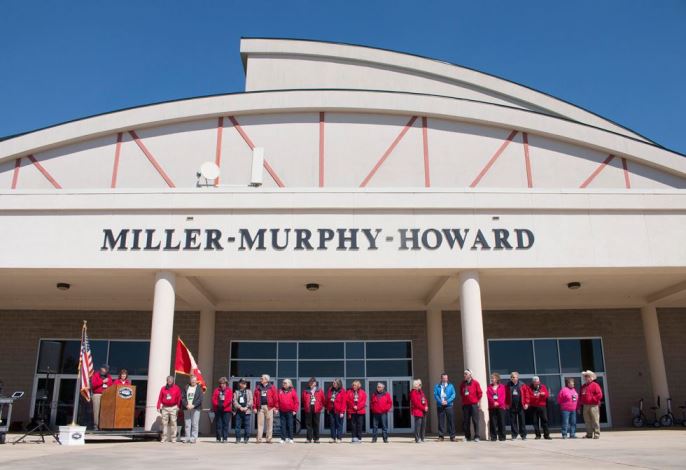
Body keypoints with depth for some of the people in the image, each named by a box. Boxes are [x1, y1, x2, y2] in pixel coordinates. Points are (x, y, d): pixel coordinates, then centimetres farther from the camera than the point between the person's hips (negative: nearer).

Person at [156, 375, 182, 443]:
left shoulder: (176, 388, 3)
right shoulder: (163, 388, 9)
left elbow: (179, 398, 0)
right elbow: (160, 398, 6)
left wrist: (178, 406, -7)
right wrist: (158, 407, -1)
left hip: (173, 408, -2)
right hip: (165, 408, 2)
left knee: (173, 423, -3)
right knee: (164, 423, 2)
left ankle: (173, 438, 2)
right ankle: (164, 438, 8)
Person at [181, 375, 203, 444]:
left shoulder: (199, 388, 6)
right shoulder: (186, 388, 14)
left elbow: (200, 399, -3)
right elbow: (183, 397, 6)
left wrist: (193, 405, -14)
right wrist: (186, 405, -9)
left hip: (195, 408, -3)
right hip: (186, 409, 3)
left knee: (194, 424, -6)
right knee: (187, 424, 2)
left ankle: (193, 438, -3)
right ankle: (187, 438, 8)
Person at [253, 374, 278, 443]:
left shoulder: (272, 387, 3)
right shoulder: (258, 388, 12)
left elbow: (276, 398, -1)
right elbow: (255, 398, 8)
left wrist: (276, 407, -7)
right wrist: (254, 407, 1)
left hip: (269, 407, -2)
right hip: (260, 407, 2)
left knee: (269, 423, 1)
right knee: (260, 423, 2)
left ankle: (269, 439, 7)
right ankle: (259, 438, 6)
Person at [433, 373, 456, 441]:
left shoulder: (451, 386, 10)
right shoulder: (437, 386, 10)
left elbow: (453, 395, 0)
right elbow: (435, 395, 0)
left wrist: (447, 401, -13)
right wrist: (440, 401, -14)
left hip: (449, 405, 0)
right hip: (440, 406, 0)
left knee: (451, 421, -2)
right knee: (441, 421, 1)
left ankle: (452, 436, 4)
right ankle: (441, 436, 8)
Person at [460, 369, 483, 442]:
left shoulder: (475, 382, -2)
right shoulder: (463, 384, 10)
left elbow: (480, 393, 0)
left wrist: (478, 401, 1)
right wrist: (463, 400, 12)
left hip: (474, 404, -4)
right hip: (465, 405, 4)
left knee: (475, 421, -4)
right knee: (465, 421, 4)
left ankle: (476, 436, 0)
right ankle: (467, 436, 13)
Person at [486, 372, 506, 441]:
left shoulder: (502, 387, 6)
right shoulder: (489, 387, 9)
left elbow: (503, 396, -3)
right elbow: (489, 396, -1)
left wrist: (498, 403, -16)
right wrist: (494, 402, -16)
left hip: (501, 407, -1)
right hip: (492, 407, 1)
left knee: (501, 422, 0)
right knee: (493, 422, 0)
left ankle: (502, 436, 6)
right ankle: (493, 436, 5)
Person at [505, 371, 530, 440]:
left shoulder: (522, 385, 2)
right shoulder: (508, 385, 5)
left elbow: (526, 394, -1)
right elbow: (506, 395, 2)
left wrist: (526, 403, -7)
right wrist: (507, 404, -4)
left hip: (520, 406, -1)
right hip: (512, 406, 1)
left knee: (522, 421, 3)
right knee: (513, 421, 4)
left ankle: (523, 435, 11)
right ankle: (514, 435, 11)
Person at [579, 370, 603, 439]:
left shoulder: (595, 385, -2)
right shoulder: (583, 386, 18)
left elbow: (599, 395, -12)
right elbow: (580, 396, 18)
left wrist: (592, 399, -15)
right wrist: (579, 406, 13)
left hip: (593, 406, -7)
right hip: (585, 406, 7)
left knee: (595, 421, -5)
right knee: (587, 421, 9)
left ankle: (597, 435, -1)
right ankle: (589, 434, 15)